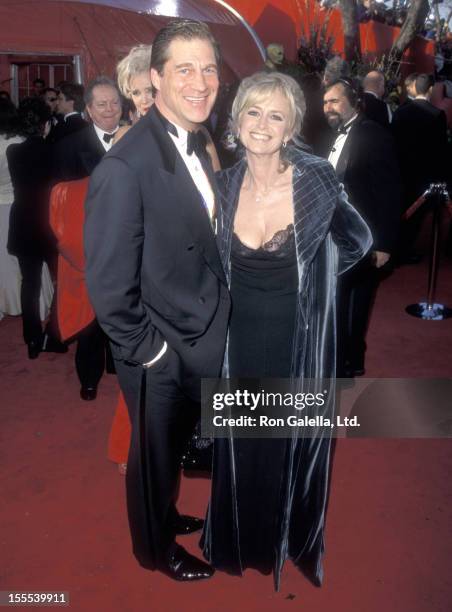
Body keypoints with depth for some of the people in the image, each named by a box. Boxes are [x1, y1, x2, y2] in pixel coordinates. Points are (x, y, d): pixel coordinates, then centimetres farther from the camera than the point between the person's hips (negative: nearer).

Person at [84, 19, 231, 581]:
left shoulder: (194, 146, 2)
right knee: (154, 452, 17)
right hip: (160, 355, -7)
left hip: (200, 340, 8)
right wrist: (148, 350, -16)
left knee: (176, 444, 28)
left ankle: (165, 514, 54)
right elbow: (108, 286, -24)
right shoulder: (125, 167, -25)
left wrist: (214, 323, 7)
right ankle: (155, 547, 44)